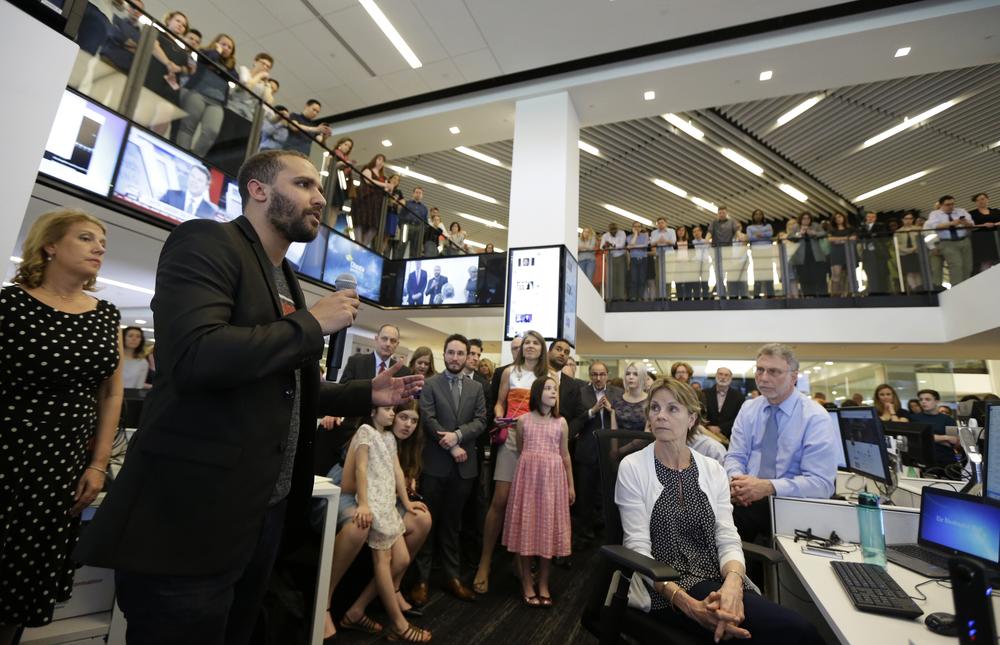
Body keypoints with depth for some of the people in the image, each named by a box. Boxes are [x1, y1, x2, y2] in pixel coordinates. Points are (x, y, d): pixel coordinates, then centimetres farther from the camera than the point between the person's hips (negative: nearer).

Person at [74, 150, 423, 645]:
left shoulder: (286, 281, 14)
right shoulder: (205, 241, -10)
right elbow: (191, 356, -28)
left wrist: (366, 395, 9)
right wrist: (312, 324, -18)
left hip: (266, 509, 9)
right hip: (191, 513, -8)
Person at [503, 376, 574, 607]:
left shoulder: (561, 423, 3)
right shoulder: (523, 420, -1)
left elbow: (565, 455, 7)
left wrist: (571, 485, 9)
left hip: (552, 478, 1)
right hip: (528, 476, -1)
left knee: (548, 527, 6)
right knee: (527, 527, 4)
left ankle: (543, 583, 22)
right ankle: (527, 582, 20)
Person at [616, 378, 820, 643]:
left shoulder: (713, 470, 7)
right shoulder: (632, 467, -6)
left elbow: (728, 539, 0)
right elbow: (638, 548, -10)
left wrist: (733, 583, -22)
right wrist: (688, 604, -24)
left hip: (719, 580, 5)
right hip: (664, 590, -4)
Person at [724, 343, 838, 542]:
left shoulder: (816, 418, -5)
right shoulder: (748, 409, 7)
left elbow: (821, 483, -11)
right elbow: (735, 457, 6)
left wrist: (769, 487, -25)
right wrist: (737, 480, -16)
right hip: (746, 501, 3)